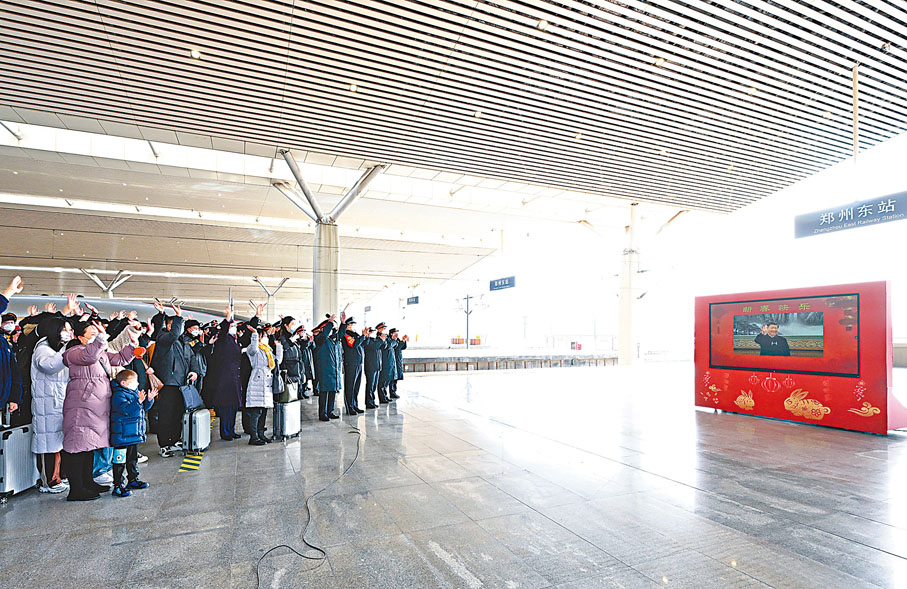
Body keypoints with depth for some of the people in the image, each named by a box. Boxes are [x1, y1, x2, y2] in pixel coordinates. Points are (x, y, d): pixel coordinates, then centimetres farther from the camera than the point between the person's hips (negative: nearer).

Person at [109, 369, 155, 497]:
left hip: (134, 434, 9)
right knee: (120, 461, -2)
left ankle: (133, 479, 32)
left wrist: (149, 400, 1)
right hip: (122, 436, -9)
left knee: (133, 459, 20)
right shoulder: (118, 395, -15)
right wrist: (138, 401, -36)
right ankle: (117, 486, 6)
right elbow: (126, 410, -28)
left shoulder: (135, 393, 12)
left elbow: (144, 407, 18)